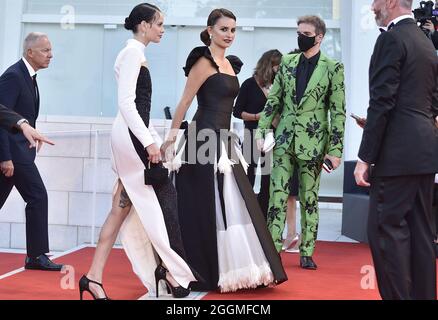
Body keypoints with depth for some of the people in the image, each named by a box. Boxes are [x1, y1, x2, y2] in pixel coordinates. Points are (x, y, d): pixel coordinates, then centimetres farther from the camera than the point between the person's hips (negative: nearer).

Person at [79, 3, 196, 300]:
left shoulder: (135, 53, 19)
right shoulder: (133, 52, -10)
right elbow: (127, 103, -18)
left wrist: (152, 138, 20)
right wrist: (149, 141, -21)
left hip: (132, 134, 10)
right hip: (132, 134, -10)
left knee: (123, 207, 6)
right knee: (165, 195, -3)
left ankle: (95, 276, 6)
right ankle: (171, 268, 4)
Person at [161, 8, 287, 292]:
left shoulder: (230, 64, 15)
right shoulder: (204, 61, -10)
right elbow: (185, 102, -11)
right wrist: (172, 137, -13)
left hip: (223, 141, 9)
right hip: (205, 141, -9)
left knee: (229, 204, 11)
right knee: (206, 207, -3)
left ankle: (230, 268, 20)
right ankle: (204, 272, 7)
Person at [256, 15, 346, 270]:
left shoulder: (333, 68, -3)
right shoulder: (287, 62, 8)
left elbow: (338, 111, -5)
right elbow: (274, 100, 11)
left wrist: (335, 149, -9)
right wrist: (262, 131, 3)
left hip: (313, 142, -3)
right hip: (285, 139, 3)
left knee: (310, 199, 6)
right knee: (277, 196, 0)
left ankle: (307, 253, 14)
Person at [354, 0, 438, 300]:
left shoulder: (391, 39, -9)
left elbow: (382, 103, -16)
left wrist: (365, 157, -14)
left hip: (398, 152, -9)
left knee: (385, 228, -6)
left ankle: (397, 295, -6)